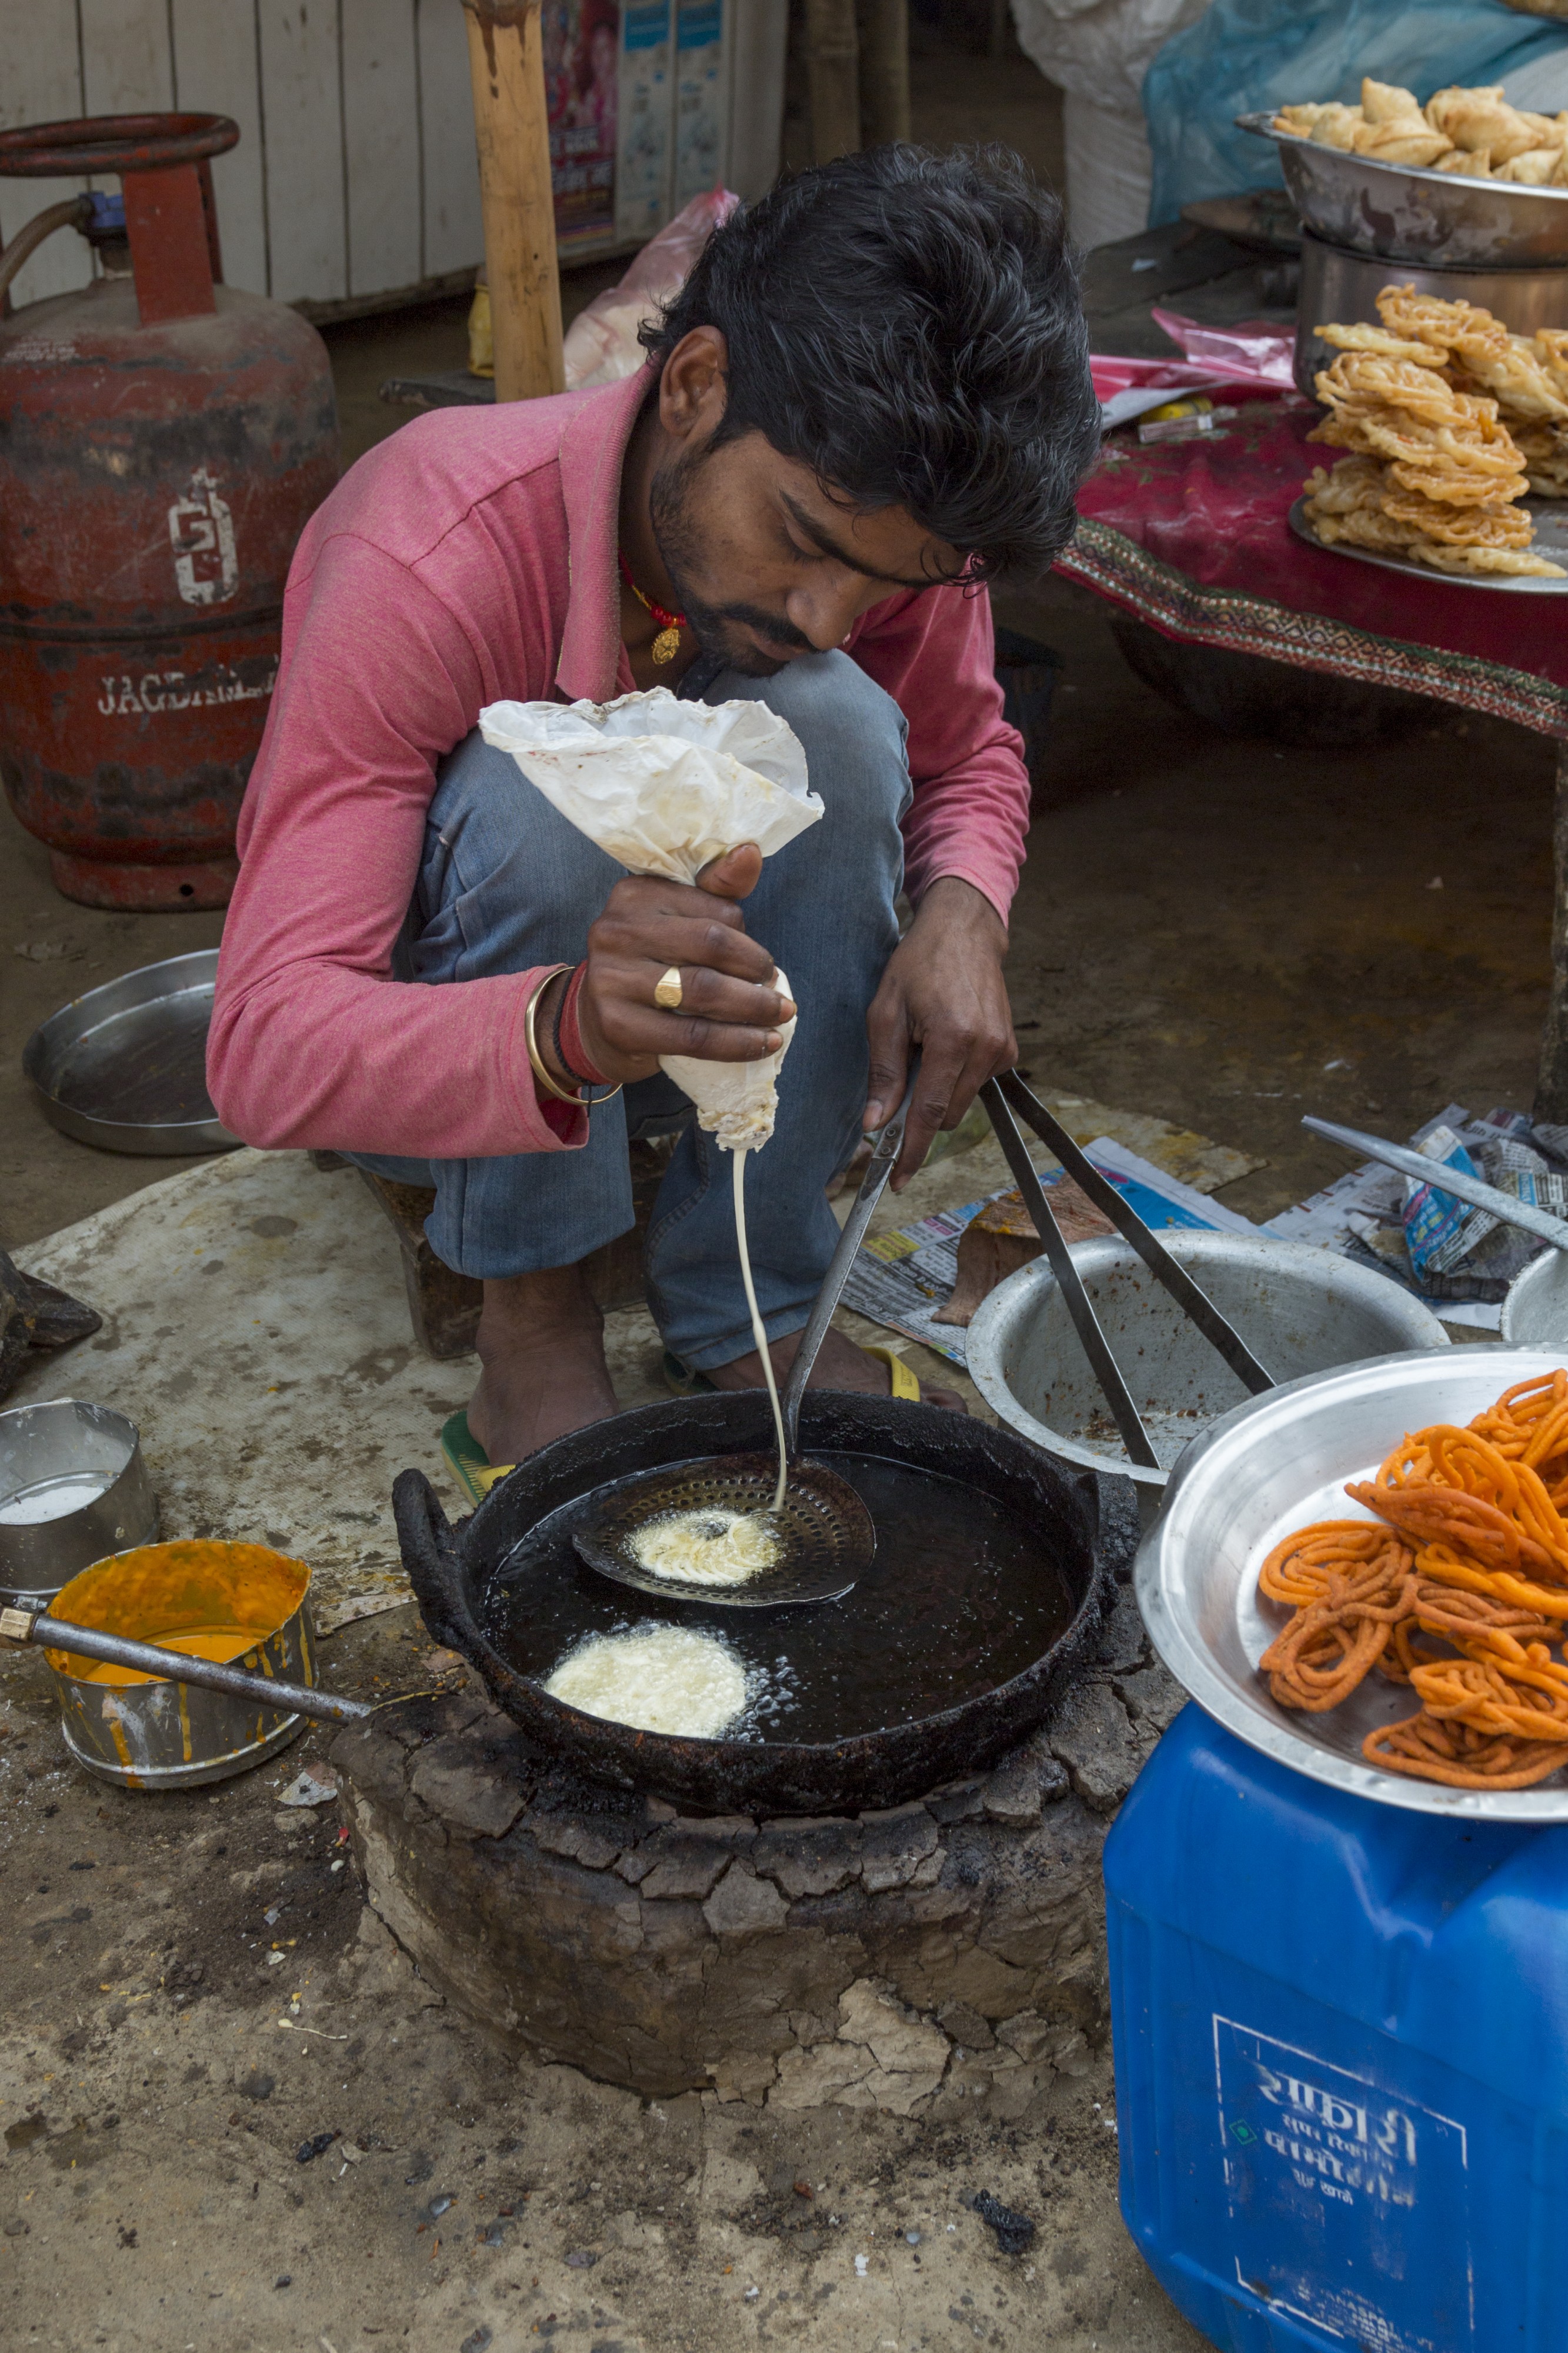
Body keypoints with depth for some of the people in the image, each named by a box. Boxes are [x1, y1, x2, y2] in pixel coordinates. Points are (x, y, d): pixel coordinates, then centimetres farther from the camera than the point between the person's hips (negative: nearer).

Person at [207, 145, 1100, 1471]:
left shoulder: (879, 511, -20)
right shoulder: (427, 561, -34)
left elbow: (969, 751, 2)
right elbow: (264, 1048, -38)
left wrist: (961, 905, -23)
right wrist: (566, 1030, -59)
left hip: (696, 1033, 4)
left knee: (829, 721, -26)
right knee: (539, 785, -35)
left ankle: (749, 1307, -13)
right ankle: (531, 1309, -15)